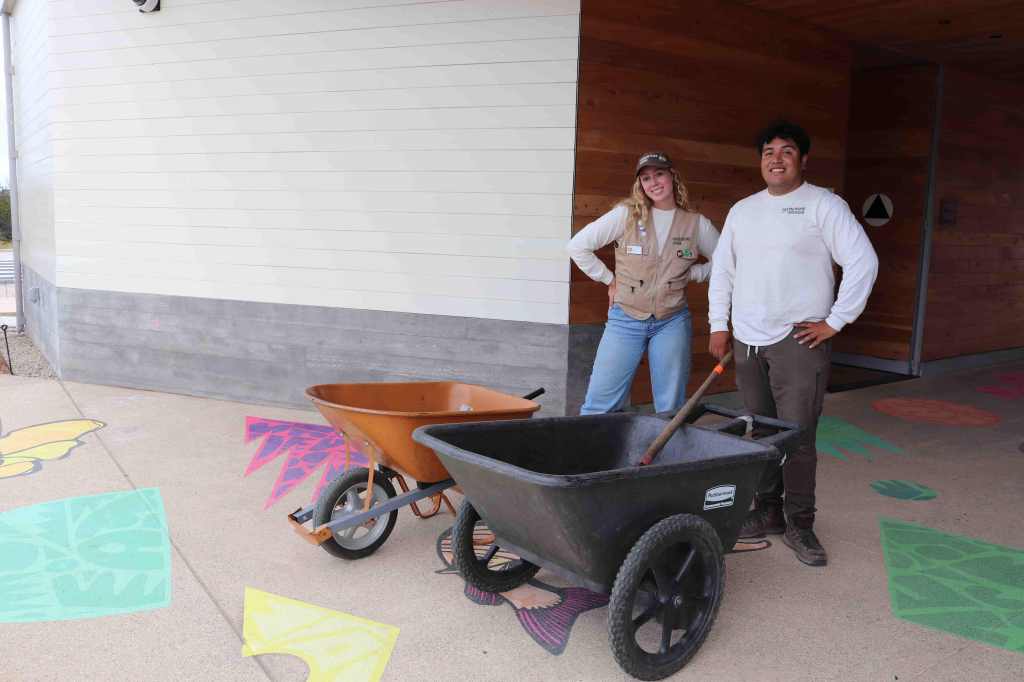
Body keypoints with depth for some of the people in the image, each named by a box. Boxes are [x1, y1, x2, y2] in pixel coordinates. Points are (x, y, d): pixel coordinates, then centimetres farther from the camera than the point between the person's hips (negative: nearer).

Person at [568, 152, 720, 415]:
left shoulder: (697, 223, 2)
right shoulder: (626, 215, -3)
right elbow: (577, 246, -2)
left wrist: (690, 273, 0)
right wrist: (610, 280, -1)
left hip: (673, 322, 1)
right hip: (625, 320, -1)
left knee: (671, 409, 7)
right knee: (598, 406, -1)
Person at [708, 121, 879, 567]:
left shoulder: (823, 205, -2)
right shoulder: (742, 210, 14)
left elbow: (863, 262, -7)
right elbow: (722, 269, 18)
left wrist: (836, 321, -10)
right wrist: (718, 324, 11)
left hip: (799, 341, -5)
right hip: (747, 343, 5)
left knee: (797, 437, -5)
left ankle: (799, 524, 9)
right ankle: (768, 512, 24)